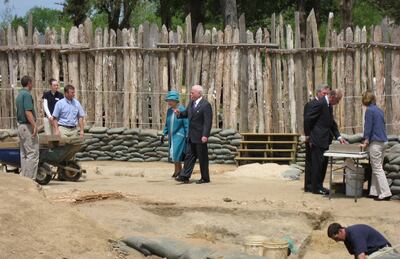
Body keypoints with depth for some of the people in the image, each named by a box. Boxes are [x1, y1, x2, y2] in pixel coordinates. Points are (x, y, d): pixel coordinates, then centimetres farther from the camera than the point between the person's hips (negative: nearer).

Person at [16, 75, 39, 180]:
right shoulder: (27, 94, -13)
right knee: (33, 153, -9)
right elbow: (28, 112, -22)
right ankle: (30, 179, -12)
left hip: (21, 125, 10)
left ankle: (24, 177, 11)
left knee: (24, 154, 11)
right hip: (28, 126, -10)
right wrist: (34, 126, -23)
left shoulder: (19, 95, 16)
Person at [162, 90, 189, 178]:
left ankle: (177, 170, 2)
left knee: (176, 153, -12)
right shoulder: (169, 110, 7)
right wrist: (164, 134, 10)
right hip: (172, 136, 7)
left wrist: (187, 136, -14)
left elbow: (186, 124, -12)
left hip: (179, 135, -7)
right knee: (174, 154, 8)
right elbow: (167, 124, 16)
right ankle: (179, 170, 17)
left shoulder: (182, 110, -13)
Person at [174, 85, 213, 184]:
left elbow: (208, 122, -19)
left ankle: (205, 178, 11)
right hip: (191, 136, 8)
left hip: (200, 136, -8)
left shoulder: (206, 105, -15)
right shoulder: (191, 103, 10)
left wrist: (205, 135, -25)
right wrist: (179, 113, 0)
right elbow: (186, 113, 23)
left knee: (202, 157, 1)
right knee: (189, 156, 6)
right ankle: (184, 176, 6)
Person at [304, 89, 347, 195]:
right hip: (317, 141, -10)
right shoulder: (319, 104, -17)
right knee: (317, 164, -4)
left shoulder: (329, 106, 13)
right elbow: (308, 119, -17)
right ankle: (316, 188, 3)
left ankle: (319, 186, 21)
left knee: (323, 164, 13)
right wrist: (310, 136, -11)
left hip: (325, 141, 10)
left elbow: (332, 123, 20)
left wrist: (338, 137, 9)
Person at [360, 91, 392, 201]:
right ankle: (375, 192, 14)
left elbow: (368, 127, -12)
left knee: (377, 169, -5)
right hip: (383, 142, 8)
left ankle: (385, 193, -8)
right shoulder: (380, 110, 13)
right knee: (377, 168, 12)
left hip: (375, 142, -8)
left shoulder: (369, 110, -11)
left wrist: (366, 141, -3)